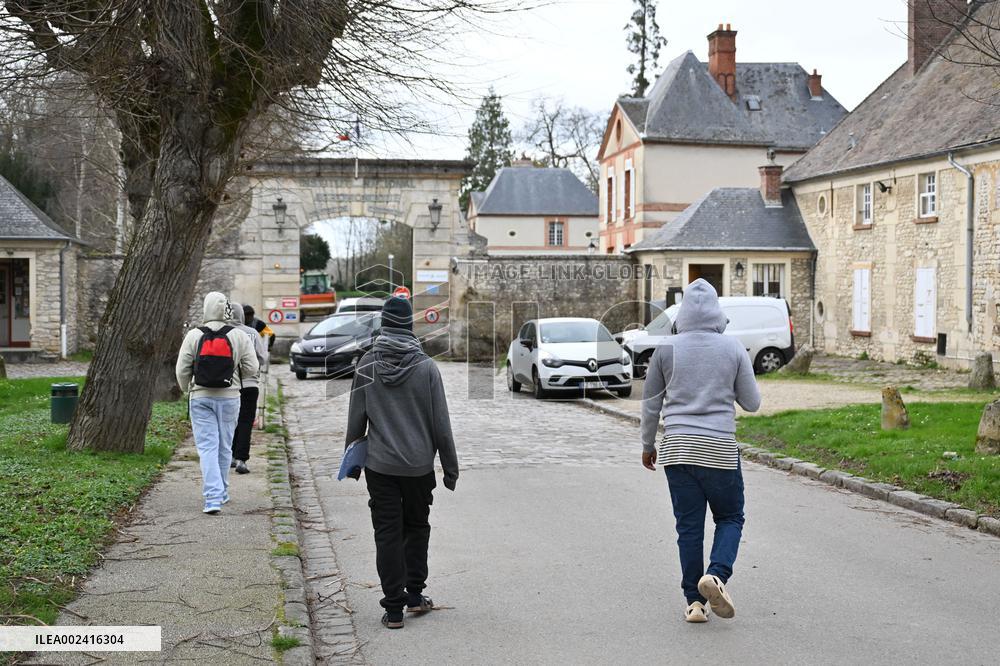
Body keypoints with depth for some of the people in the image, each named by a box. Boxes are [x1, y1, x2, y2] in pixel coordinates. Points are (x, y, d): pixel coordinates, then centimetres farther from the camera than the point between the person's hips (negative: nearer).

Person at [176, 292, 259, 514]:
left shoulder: (194, 335, -5)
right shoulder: (239, 336, -4)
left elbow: (182, 369, -3)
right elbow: (252, 369, -4)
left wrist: (187, 389, 16)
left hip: (201, 398, -1)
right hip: (229, 397, 1)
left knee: (207, 448, -2)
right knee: (224, 447, 14)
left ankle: (213, 498, -13)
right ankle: (222, 493, 27)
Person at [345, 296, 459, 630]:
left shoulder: (367, 366, -6)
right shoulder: (426, 367, -8)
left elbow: (356, 420, 0)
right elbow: (441, 423, -5)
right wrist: (450, 468, 4)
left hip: (380, 465, 0)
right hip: (419, 464, 0)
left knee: (387, 533, 6)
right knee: (416, 526, 20)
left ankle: (394, 608, 7)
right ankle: (415, 594, 23)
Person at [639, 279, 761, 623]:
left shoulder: (667, 349, 1)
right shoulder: (733, 349, -1)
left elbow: (651, 403, 7)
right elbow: (752, 402, 4)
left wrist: (648, 445, 19)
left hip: (677, 449, 1)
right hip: (719, 449, -1)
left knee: (688, 526, 7)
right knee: (730, 517, 13)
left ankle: (694, 602, 8)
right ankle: (716, 575, -11)